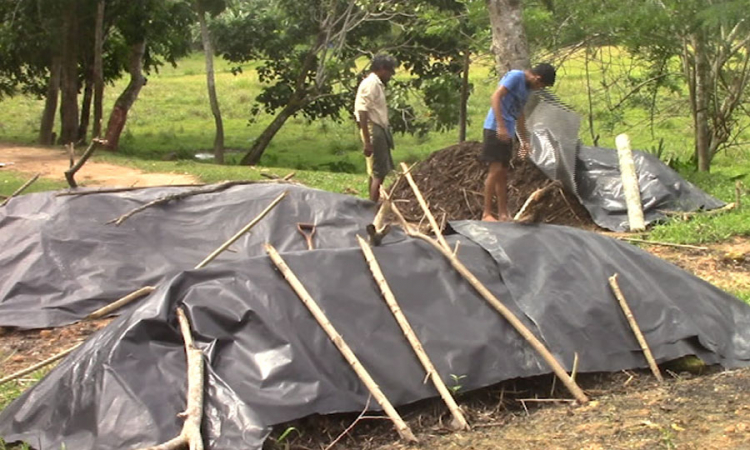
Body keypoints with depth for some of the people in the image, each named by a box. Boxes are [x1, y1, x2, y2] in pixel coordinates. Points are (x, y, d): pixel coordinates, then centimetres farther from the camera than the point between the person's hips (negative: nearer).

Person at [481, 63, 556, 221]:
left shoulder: (527, 88, 17)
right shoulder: (515, 76, -9)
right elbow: (495, 97, -19)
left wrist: (525, 141, 29)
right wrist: (501, 126, -25)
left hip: (507, 133, 9)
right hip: (495, 129, -9)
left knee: (503, 173, 10)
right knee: (496, 170, -12)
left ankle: (503, 214, 14)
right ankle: (486, 214, -10)